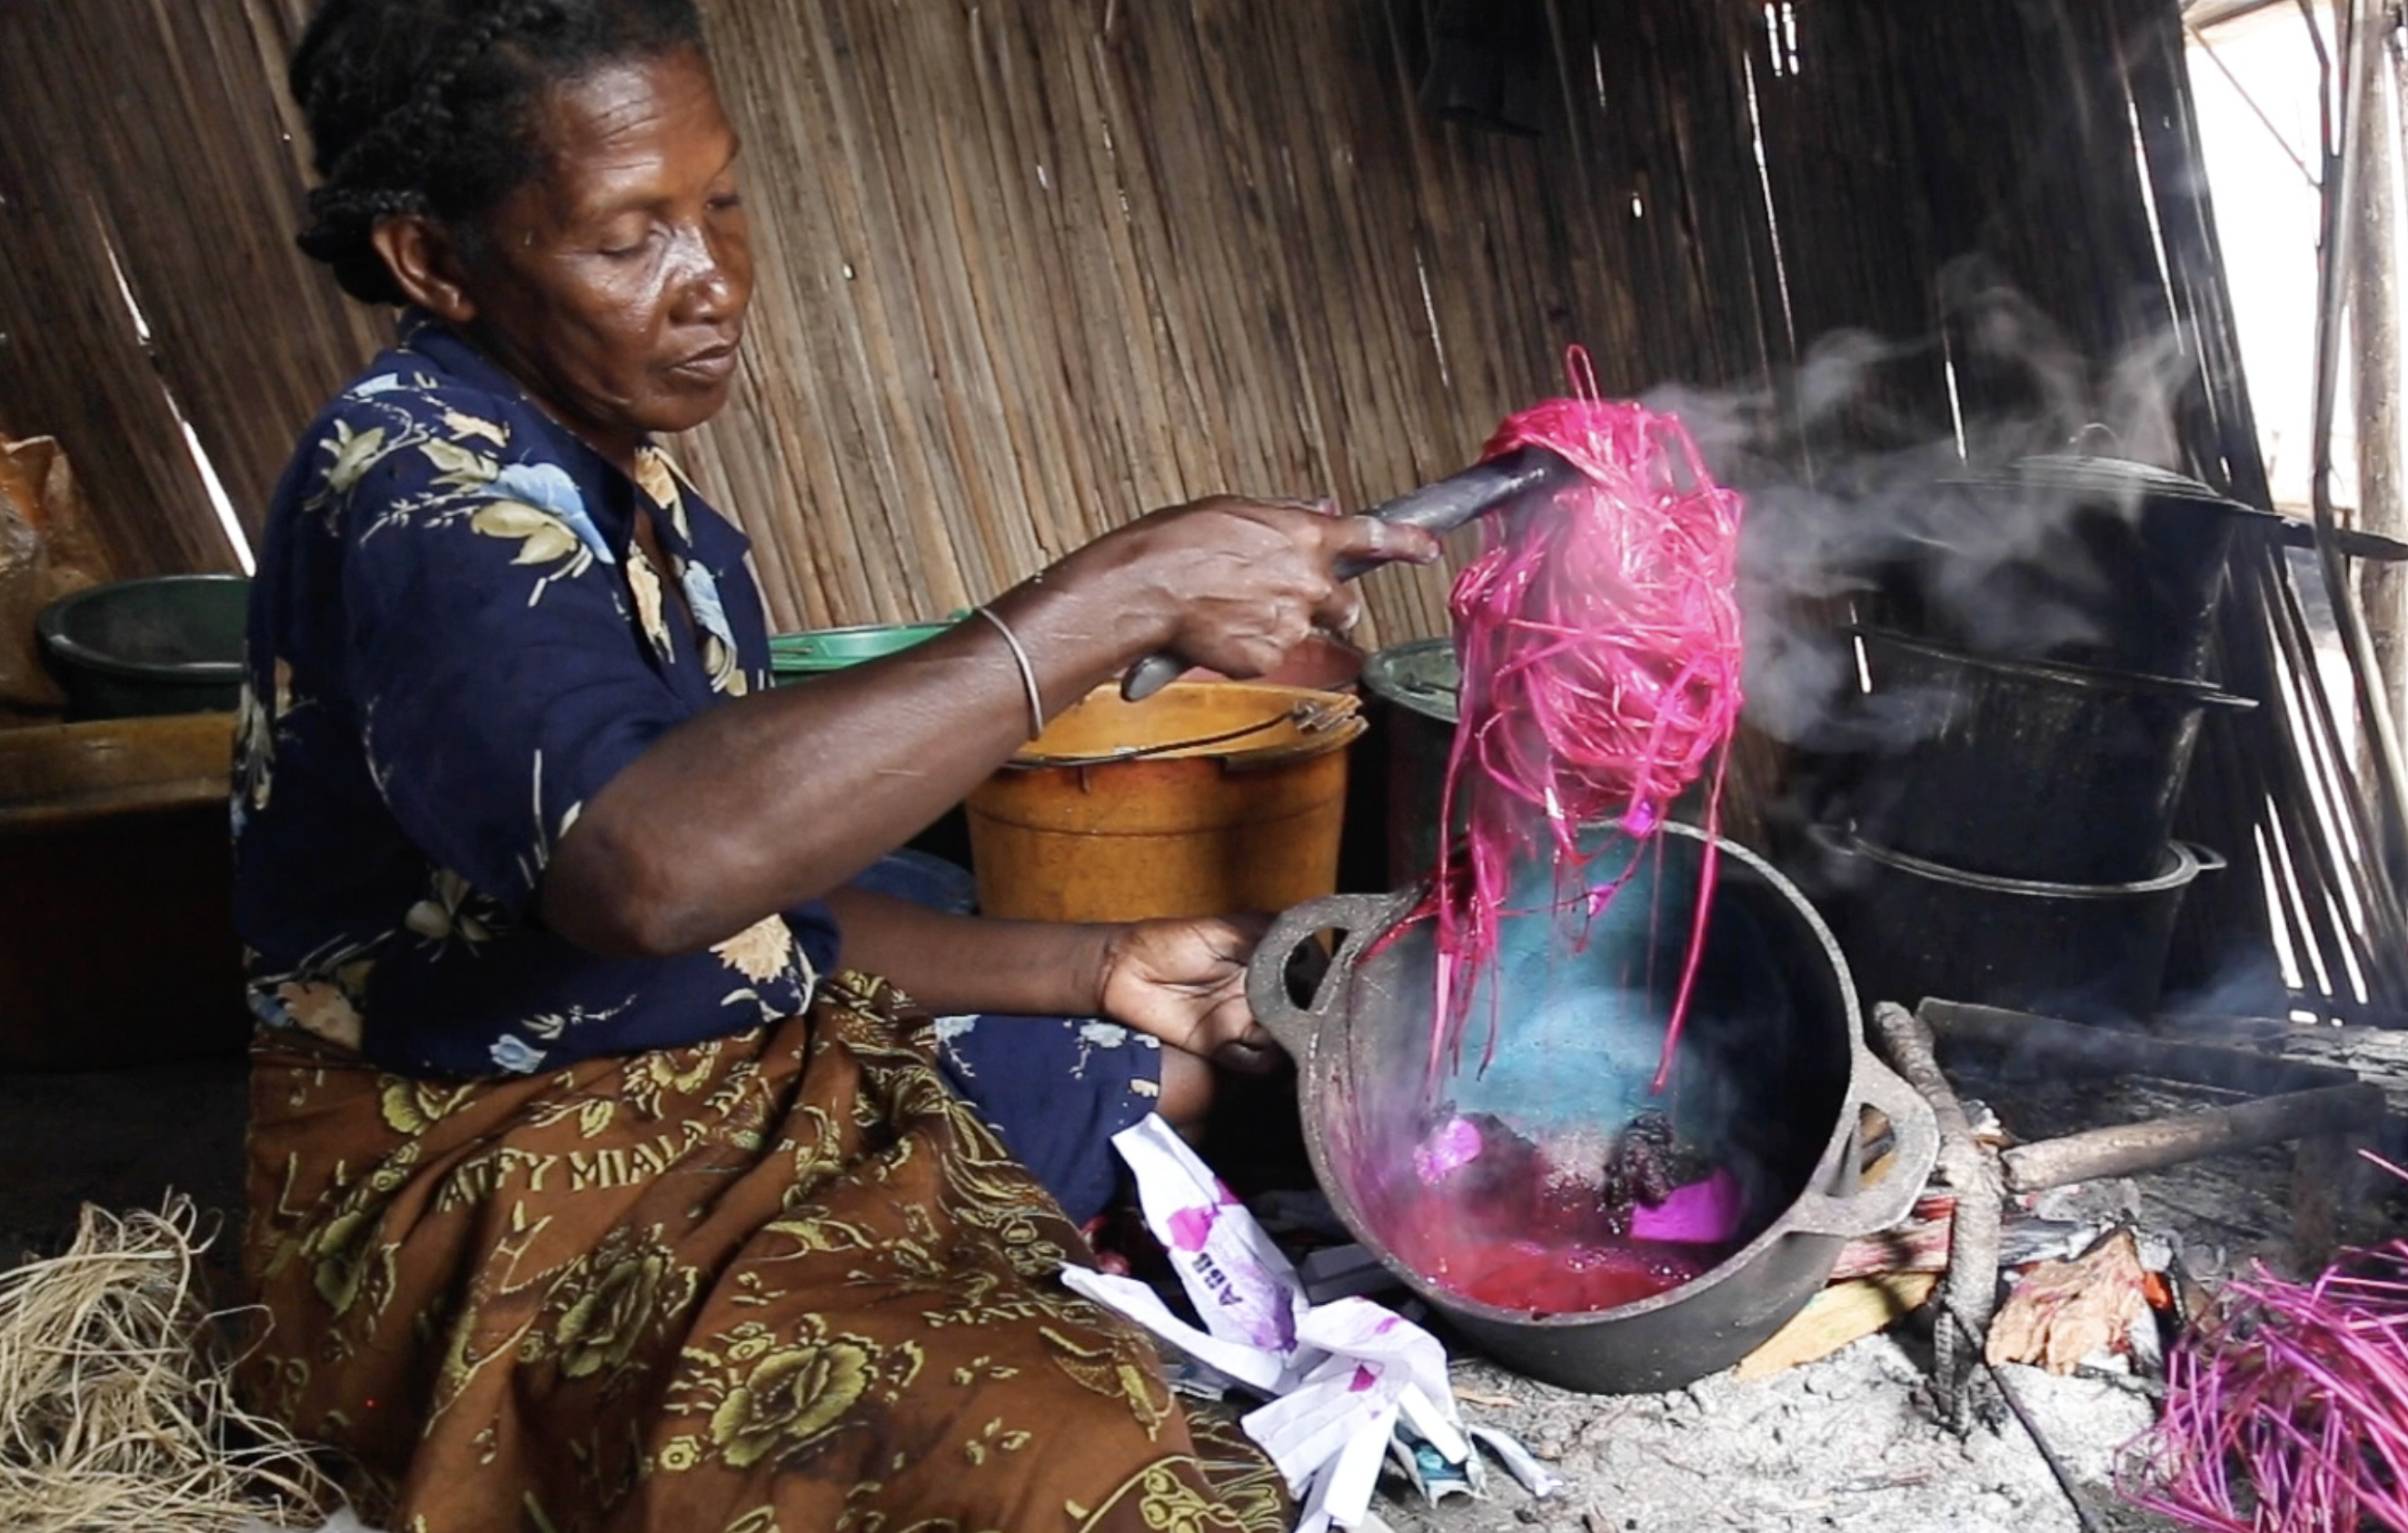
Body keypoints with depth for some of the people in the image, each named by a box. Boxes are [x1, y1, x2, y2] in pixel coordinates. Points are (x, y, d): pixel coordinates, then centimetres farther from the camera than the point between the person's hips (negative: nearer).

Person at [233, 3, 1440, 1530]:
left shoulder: (625, 486, 9)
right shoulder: (414, 489, -21)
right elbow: (643, 868, -42)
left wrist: (1095, 966, 1)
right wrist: (1117, 598, -37)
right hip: (514, 1205, -9)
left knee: (1173, 1067, 20)